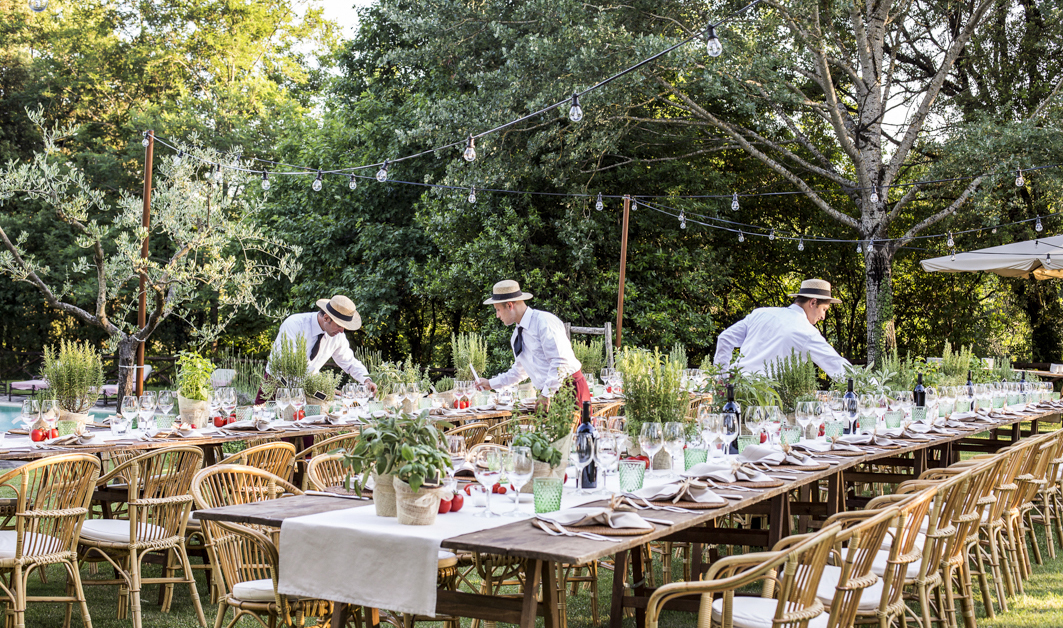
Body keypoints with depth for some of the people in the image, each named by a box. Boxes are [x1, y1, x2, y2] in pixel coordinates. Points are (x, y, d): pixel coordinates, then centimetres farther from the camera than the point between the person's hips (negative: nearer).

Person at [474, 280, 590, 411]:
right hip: (549, 393, 8)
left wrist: (546, 395, -21)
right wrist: (490, 383, 29)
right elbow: (519, 371, 30)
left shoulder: (544, 321, -13)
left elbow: (560, 361, -20)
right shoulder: (517, 335, 16)